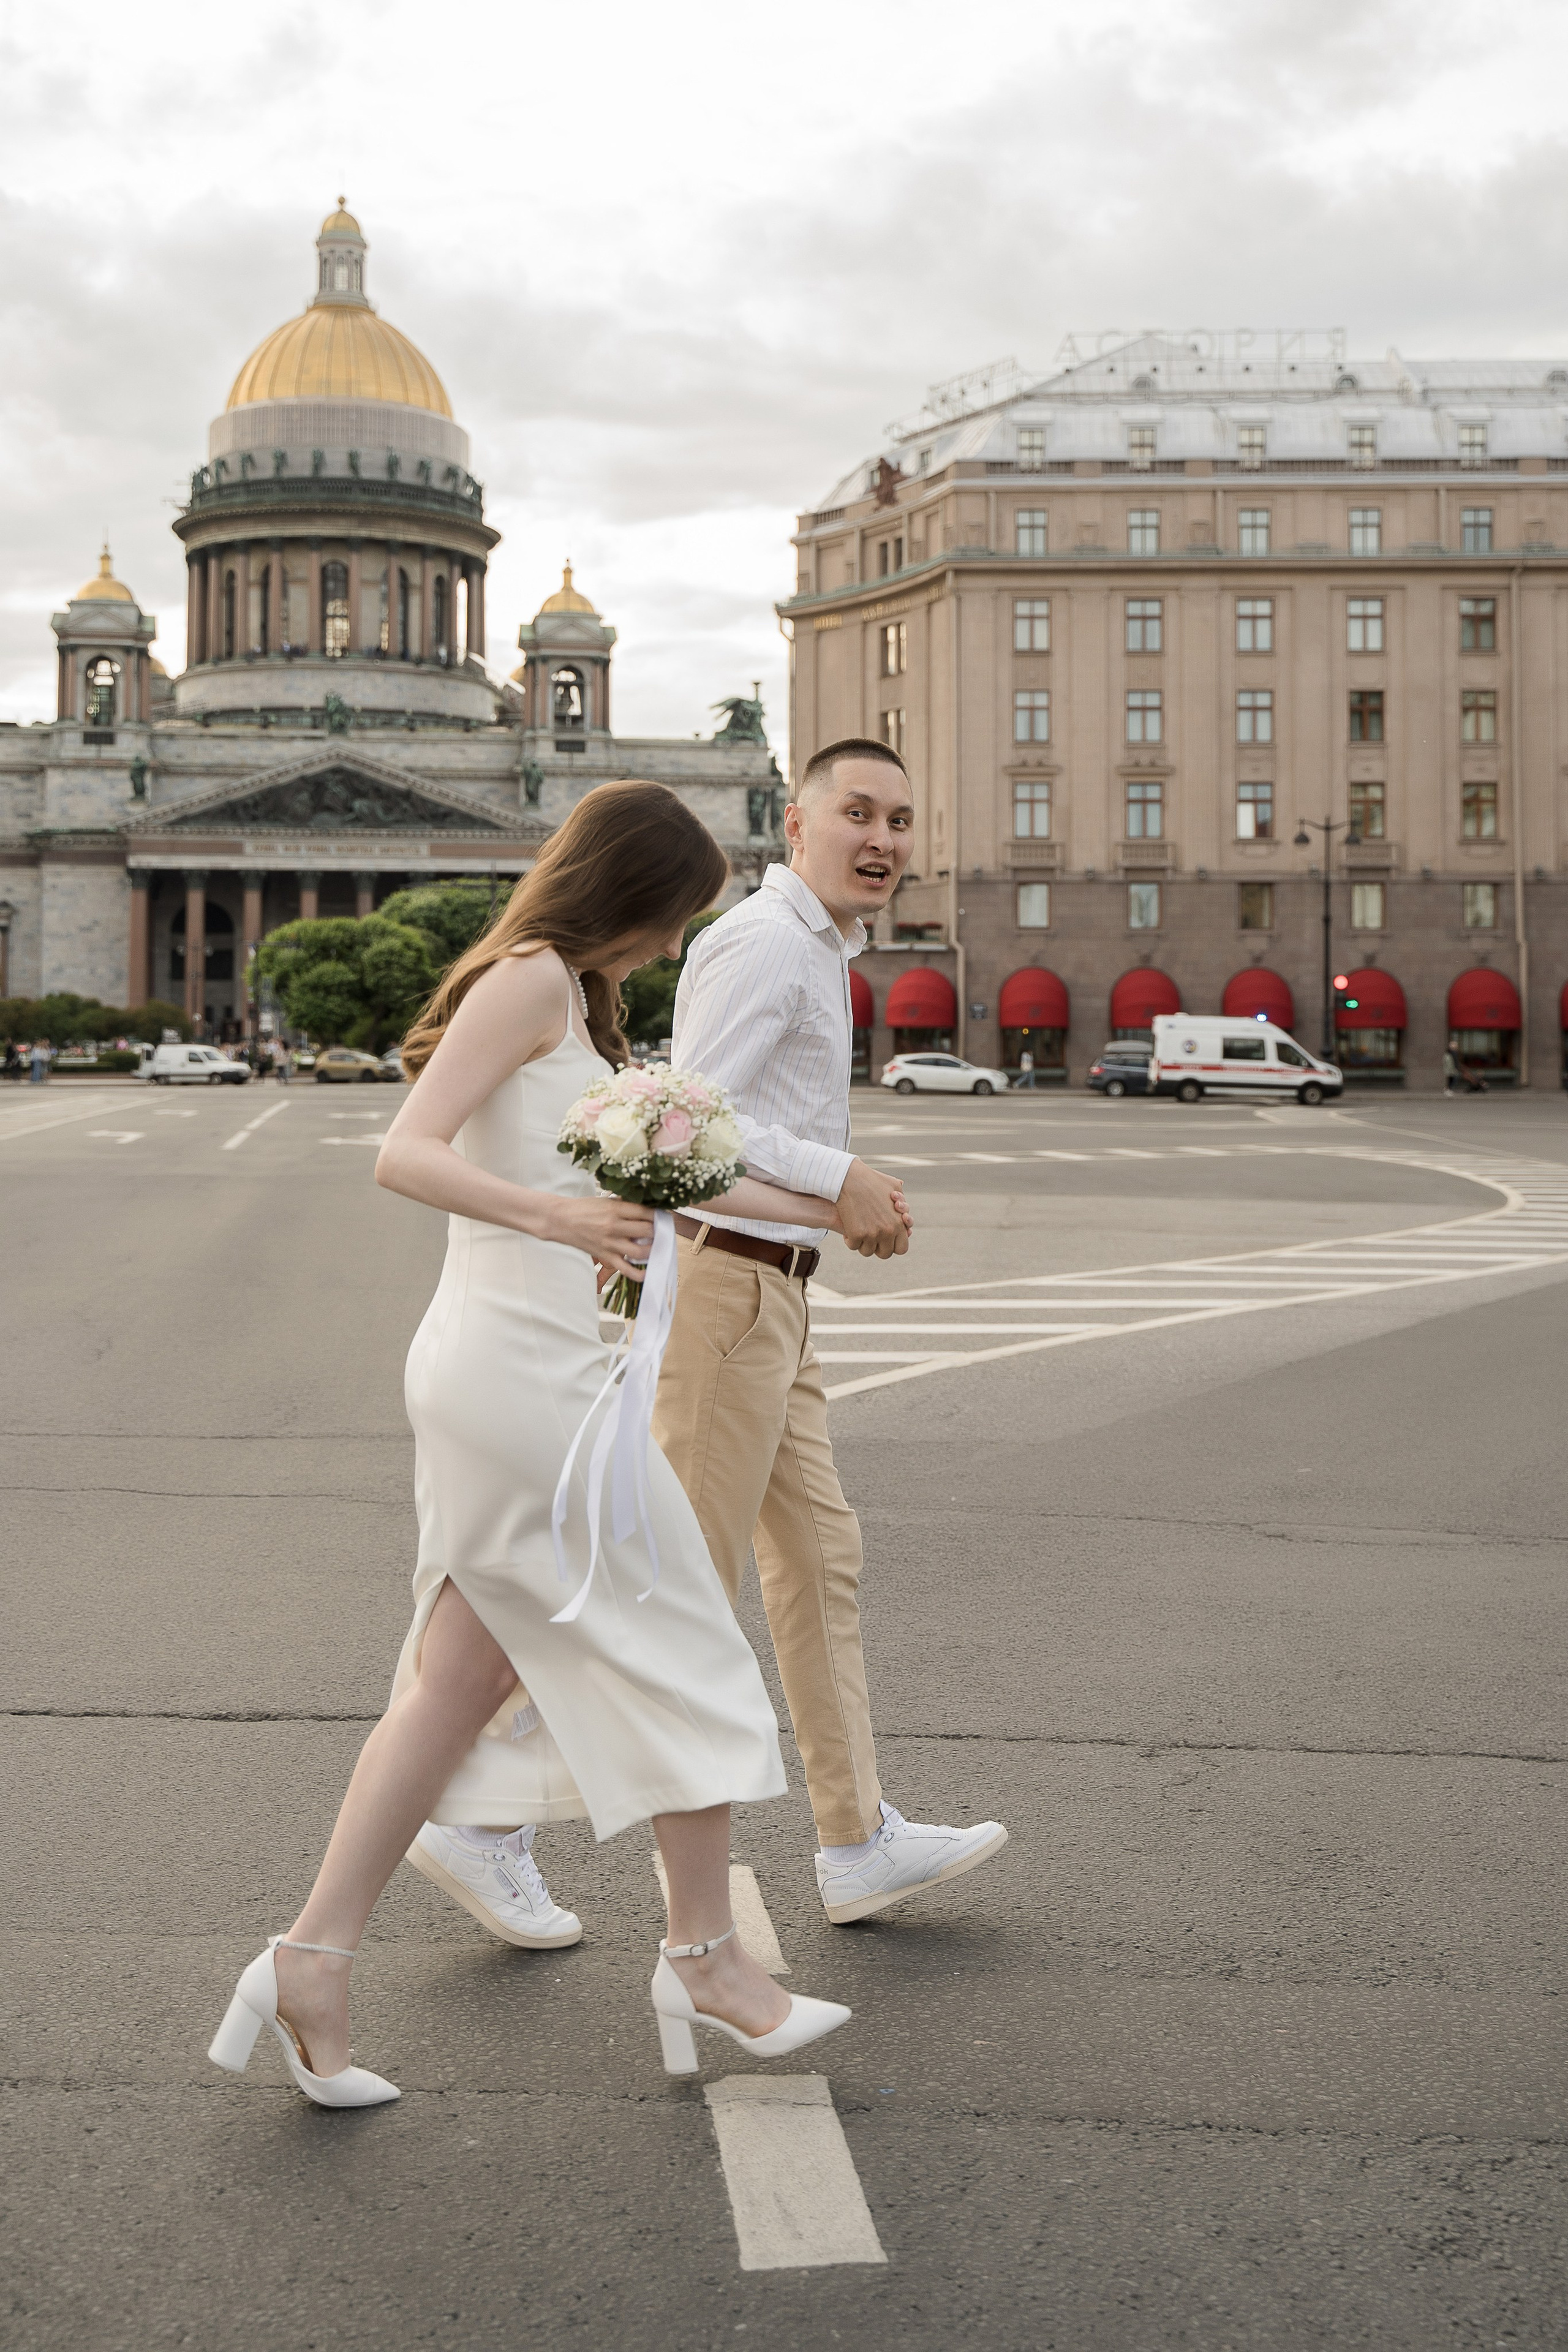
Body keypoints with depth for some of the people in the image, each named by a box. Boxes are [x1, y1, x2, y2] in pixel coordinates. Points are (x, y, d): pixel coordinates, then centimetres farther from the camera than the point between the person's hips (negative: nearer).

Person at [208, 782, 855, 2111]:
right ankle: (706, 1955, 14)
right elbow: (405, 1155, -18)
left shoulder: (573, 1001, 21)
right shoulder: (531, 977, -9)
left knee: (467, 1676, 8)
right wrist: (554, 1215, -33)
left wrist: (811, 1208, 34)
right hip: (522, 1367, -10)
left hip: (500, 1368, 10)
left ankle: (313, 1961, 8)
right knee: (672, 1644, 2)